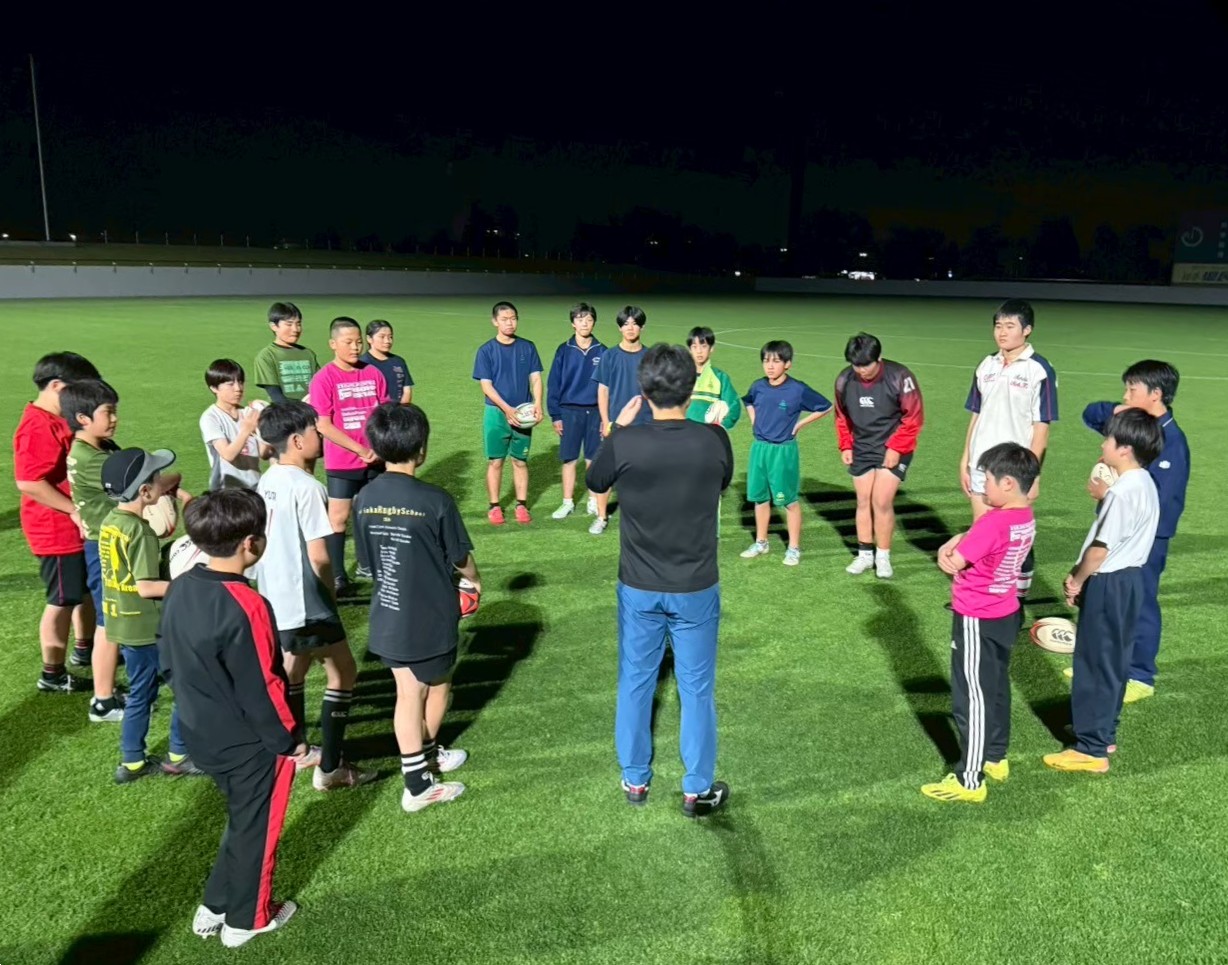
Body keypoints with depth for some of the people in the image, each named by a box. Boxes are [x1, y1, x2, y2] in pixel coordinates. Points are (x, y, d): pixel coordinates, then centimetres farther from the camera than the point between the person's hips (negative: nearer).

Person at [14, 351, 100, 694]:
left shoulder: (58, 420, 9)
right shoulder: (39, 428, -22)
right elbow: (29, 483, -29)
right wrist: (74, 510, -25)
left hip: (77, 526, 10)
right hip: (57, 531, -10)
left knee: (87, 590, 23)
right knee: (63, 600, 2)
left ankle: (85, 648, 40)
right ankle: (52, 674, 15)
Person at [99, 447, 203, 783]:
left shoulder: (109, 523, 4)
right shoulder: (140, 530, -22)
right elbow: (146, 587, -24)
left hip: (122, 625, 9)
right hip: (148, 627, -9)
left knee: (140, 693, 19)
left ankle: (132, 762, 26)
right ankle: (179, 756, 14)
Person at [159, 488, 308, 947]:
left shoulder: (179, 590, -3)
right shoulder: (245, 605, -29)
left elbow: (170, 663, 8)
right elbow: (259, 689, -23)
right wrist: (288, 741, -11)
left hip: (202, 734, 8)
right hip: (250, 743, -8)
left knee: (241, 818, 26)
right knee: (256, 827, 13)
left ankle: (214, 907, 36)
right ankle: (246, 919, 30)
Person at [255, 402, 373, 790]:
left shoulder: (266, 482, 6)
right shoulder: (306, 486, -20)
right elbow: (319, 556, -23)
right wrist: (330, 590, -4)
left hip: (273, 598, 9)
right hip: (304, 602, -9)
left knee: (293, 666, 23)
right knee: (343, 670, 2)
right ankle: (330, 768, 4)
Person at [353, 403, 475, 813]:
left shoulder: (364, 499, -5)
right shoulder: (435, 501, -19)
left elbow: (369, 556, 7)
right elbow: (460, 557, -7)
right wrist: (475, 580, 15)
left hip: (387, 616, 4)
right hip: (431, 617, -4)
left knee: (408, 694, 15)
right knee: (437, 686, 21)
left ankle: (417, 773, 21)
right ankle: (428, 752, 40)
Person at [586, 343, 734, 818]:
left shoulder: (625, 442, -16)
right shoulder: (714, 440, -15)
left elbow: (594, 482, 4)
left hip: (638, 588, 1)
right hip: (696, 589, 0)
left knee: (635, 683, 17)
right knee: (697, 688, 13)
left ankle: (635, 779, 32)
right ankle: (697, 790, 26)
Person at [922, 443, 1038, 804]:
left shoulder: (993, 522, -27)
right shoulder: (1025, 517, 0)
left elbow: (952, 564, -21)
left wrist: (950, 549, -2)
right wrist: (959, 541, -10)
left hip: (977, 621, -9)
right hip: (1005, 615, 9)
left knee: (972, 698, 0)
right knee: (996, 689, 21)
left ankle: (970, 781, 8)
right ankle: (996, 758, 37)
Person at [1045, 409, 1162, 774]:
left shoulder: (1123, 492, -23)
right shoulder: (1144, 485, 8)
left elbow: (1101, 547, -23)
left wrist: (1077, 580, -7)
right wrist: (1082, 574, 8)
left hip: (1109, 584, -10)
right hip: (1129, 579, 10)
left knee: (1095, 664, -1)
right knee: (1113, 662, 18)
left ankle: (1092, 749, 7)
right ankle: (1104, 734, 30)